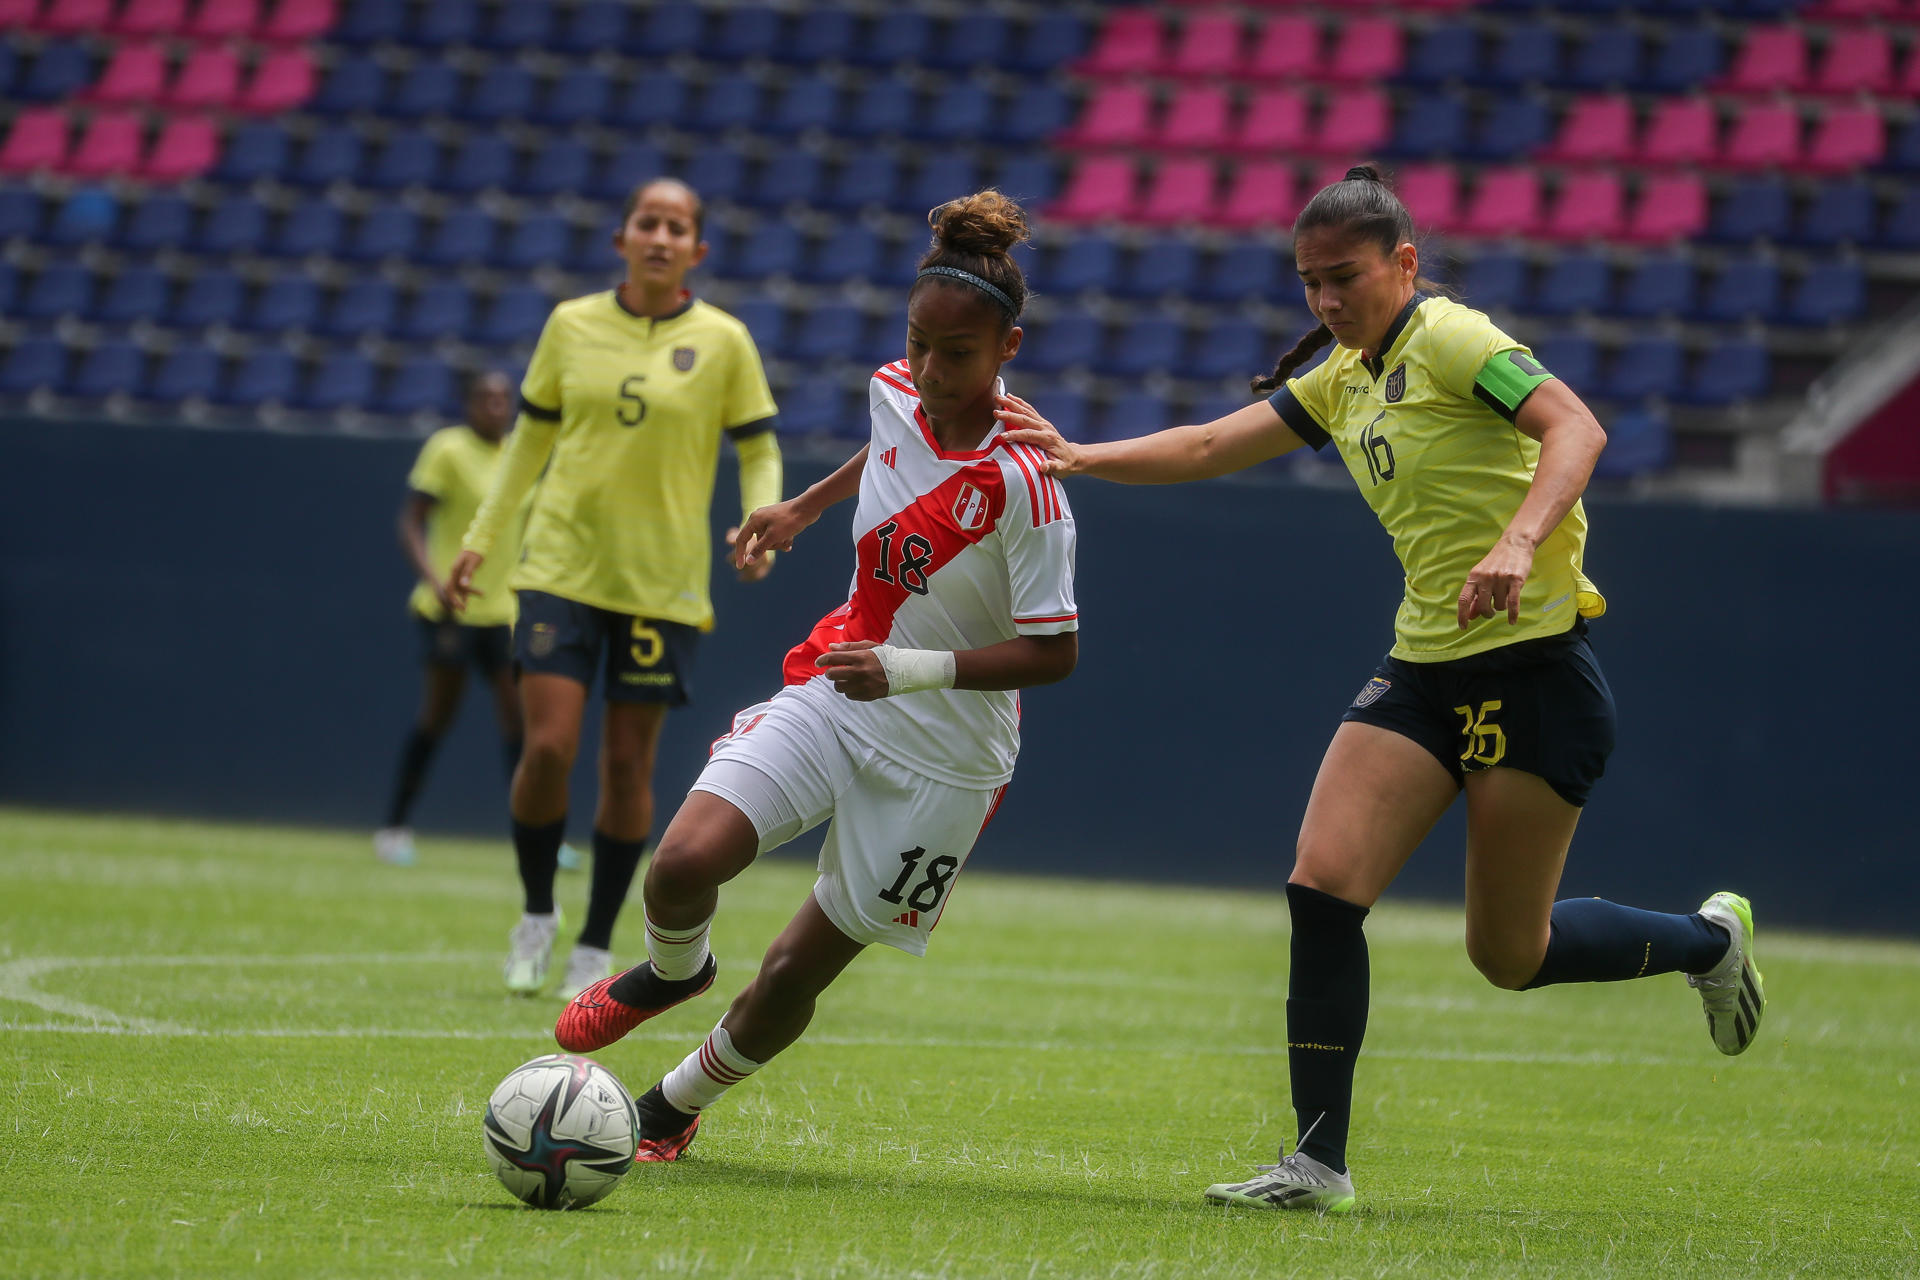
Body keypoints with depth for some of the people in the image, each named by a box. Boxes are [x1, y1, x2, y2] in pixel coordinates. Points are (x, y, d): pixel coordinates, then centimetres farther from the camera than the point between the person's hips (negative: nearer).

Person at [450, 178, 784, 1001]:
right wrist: (482, 539, 13)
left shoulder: (722, 341, -1)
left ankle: (597, 945, 16)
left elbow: (759, 451, 5)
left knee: (629, 761, 2)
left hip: (662, 583, 0)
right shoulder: (571, 325, 3)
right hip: (562, 565, 1)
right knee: (548, 747, -10)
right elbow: (531, 438, 13)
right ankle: (536, 913, 14)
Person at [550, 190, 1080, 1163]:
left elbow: (1054, 651, -19)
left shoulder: (1022, 485, -24)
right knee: (684, 863, -19)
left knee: (796, 969, 4)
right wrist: (804, 507, 30)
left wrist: (911, 667, -28)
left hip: (942, 756, -4)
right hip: (830, 699, 4)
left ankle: (673, 1109, 31)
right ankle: (672, 972, 17)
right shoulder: (895, 391, -5)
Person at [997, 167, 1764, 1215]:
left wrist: (1519, 541, -41)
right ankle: (1318, 1164, -5)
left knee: (1508, 954, 1)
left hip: (1534, 666, -7)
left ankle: (1708, 941, 29)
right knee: (1322, 886, -11)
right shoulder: (1344, 378, 14)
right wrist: (1081, 457, 0)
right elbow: (1212, 447, 14)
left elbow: (1574, 428, -25)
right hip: (1423, 667, 7)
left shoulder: (1448, 338, -11)